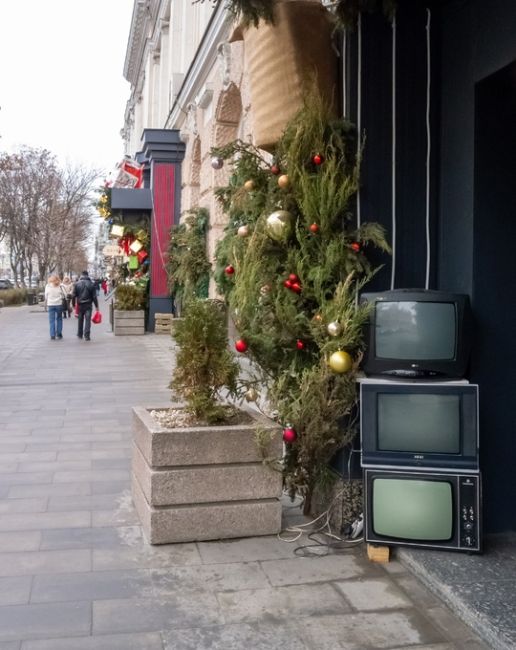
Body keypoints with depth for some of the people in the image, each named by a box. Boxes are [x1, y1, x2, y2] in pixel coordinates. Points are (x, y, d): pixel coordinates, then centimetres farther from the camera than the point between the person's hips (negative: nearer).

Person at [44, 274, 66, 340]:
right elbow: (63, 295, -2)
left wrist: (46, 305, 11)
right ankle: (59, 334, 11)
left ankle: (52, 335, -1)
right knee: (59, 319, 10)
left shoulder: (47, 286, -1)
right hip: (59, 304, 0)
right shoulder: (60, 286, -4)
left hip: (50, 305, 0)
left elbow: (46, 296, 4)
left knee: (51, 320, 3)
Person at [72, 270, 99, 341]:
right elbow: (94, 296, -1)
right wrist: (96, 306, 4)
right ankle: (86, 335, -11)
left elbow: (73, 295, -3)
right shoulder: (91, 284, -1)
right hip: (88, 304, -1)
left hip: (80, 304, 1)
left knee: (80, 320, 14)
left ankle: (80, 334, 25)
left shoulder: (77, 284, -1)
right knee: (88, 320, -3)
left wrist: (74, 304, 6)